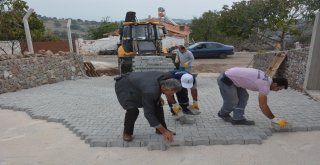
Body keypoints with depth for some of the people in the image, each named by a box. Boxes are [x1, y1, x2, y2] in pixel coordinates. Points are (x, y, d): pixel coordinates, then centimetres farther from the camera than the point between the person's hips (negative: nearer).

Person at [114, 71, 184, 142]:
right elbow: (149, 113, -34)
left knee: (157, 104, -2)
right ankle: (127, 132, -1)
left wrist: (158, 97, -6)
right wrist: (164, 132, -30)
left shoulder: (164, 77, -18)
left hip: (136, 84, 8)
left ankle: (159, 130, 13)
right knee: (133, 110, -29)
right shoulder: (150, 91, -41)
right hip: (124, 87, -7)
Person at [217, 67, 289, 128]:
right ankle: (223, 114, 30)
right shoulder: (265, 86, -18)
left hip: (230, 76, 10)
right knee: (232, 102, 0)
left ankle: (238, 118, 15)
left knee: (244, 97, 11)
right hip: (225, 79, -10)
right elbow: (263, 106, -17)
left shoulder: (267, 79, 13)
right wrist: (274, 119, -8)